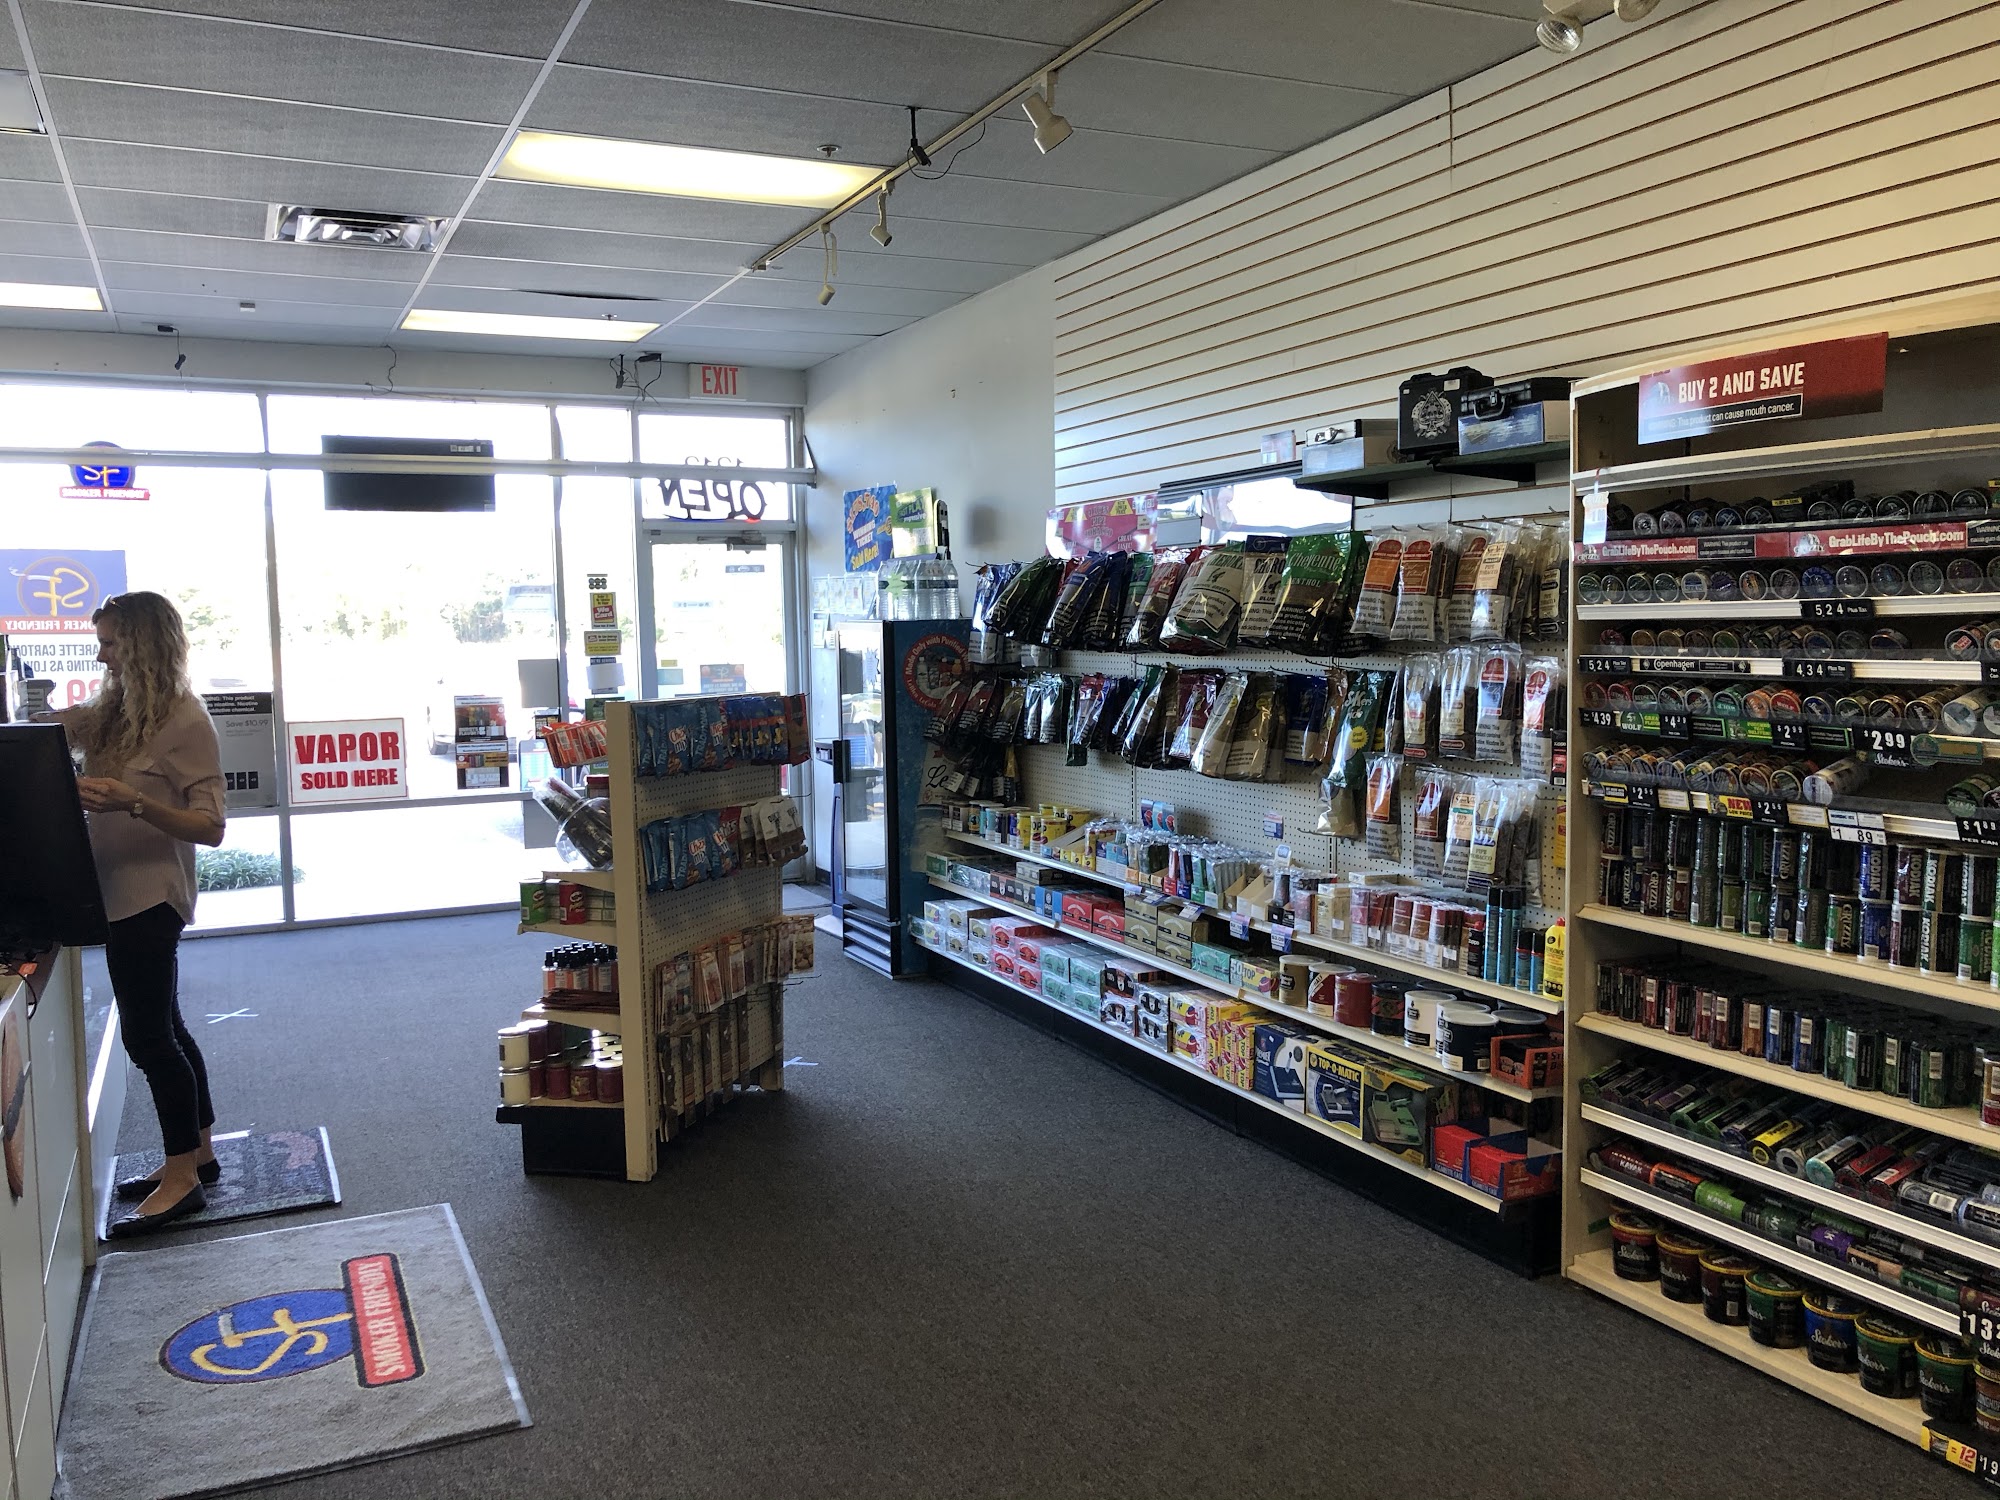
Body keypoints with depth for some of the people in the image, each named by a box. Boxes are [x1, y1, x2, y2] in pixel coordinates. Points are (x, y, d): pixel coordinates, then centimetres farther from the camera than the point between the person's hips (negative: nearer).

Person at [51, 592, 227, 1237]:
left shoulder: (186, 720, -14)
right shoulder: (112, 711, 11)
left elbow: (210, 827, -18)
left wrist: (133, 801, -29)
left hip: (149, 897, -8)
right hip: (122, 894, 8)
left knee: (147, 1035, -2)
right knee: (162, 1028, 15)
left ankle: (182, 1178, 9)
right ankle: (198, 1154, 28)